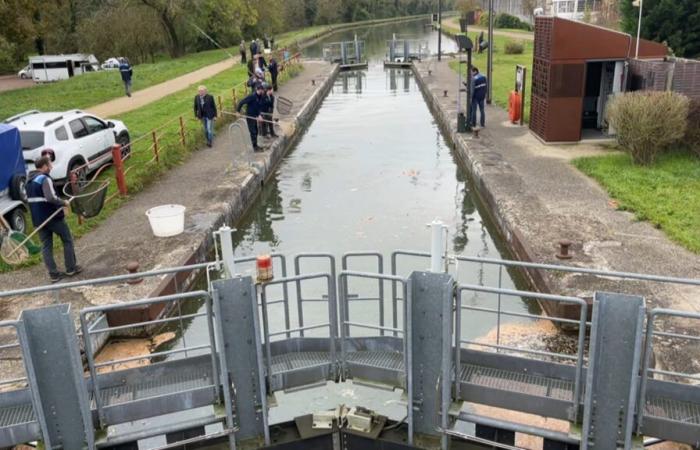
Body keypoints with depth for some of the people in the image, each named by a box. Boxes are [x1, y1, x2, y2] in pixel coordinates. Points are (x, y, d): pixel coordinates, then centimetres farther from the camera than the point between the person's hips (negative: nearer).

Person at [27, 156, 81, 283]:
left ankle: (53, 274, 10)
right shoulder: (45, 179, -16)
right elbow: (51, 198, -27)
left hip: (38, 219, 7)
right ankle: (71, 268, 14)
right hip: (53, 217, -7)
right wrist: (63, 202, -12)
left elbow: (28, 199, 21)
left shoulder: (29, 181, 13)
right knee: (67, 240, 9)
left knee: (46, 246, 10)